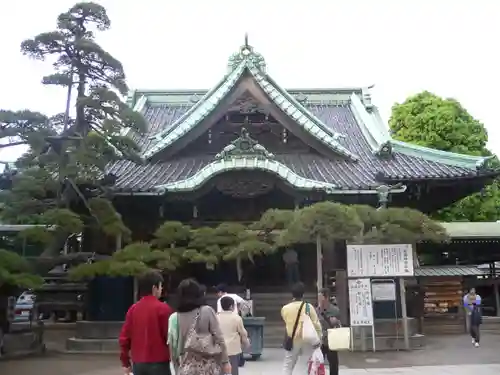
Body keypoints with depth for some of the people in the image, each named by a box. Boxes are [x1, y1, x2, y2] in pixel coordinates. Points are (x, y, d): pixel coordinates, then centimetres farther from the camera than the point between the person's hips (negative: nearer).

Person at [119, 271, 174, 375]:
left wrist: (125, 363, 14)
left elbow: (124, 337, 5)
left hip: (138, 363, 5)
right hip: (159, 363, -5)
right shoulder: (163, 308, -11)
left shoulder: (133, 309, 4)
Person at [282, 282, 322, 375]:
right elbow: (316, 324, -7)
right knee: (304, 366, 7)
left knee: (288, 366, 13)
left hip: (293, 340, 1)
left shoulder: (285, 308, -5)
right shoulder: (309, 307, -8)